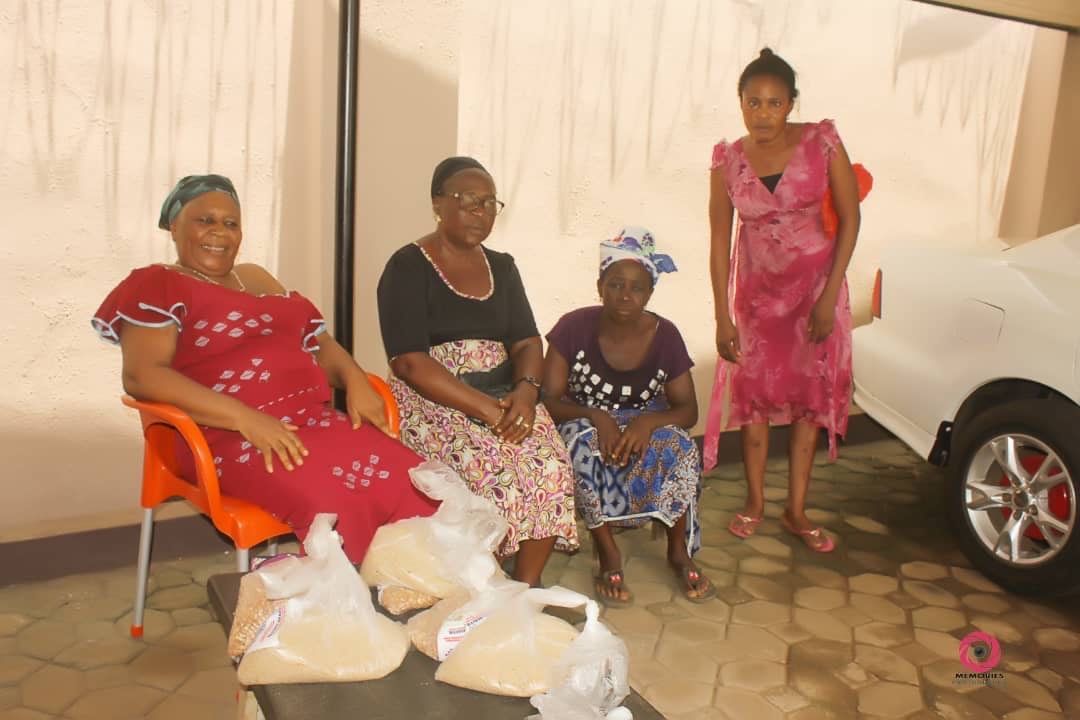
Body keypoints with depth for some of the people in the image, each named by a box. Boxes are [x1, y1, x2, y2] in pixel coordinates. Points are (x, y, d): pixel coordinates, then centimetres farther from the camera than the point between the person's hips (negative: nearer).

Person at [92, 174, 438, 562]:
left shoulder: (256, 278, 24)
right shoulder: (157, 286, 4)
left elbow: (318, 341, 22)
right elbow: (141, 375, -11)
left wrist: (355, 380, -1)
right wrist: (246, 418, -22)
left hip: (317, 419, 6)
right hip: (231, 436, -6)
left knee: (410, 483, -20)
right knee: (337, 504, -33)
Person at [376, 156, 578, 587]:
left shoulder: (501, 266, 14)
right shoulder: (408, 267, -4)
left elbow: (526, 341, 7)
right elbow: (410, 362, -14)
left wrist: (526, 389, -16)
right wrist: (486, 408, -22)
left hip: (506, 397, 5)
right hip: (433, 401, -5)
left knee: (552, 466, -21)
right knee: (494, 468, -30)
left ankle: (527, 588, -6)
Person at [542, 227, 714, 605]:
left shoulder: (664, 335, -9)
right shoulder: (574, 327, -14)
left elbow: (688, 410, -7)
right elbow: (549, 400, -15)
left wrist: (647, 422, -29)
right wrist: (597, 417, -33)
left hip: (644, 432, 2)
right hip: (587, 428, -1)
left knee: (681, 448, -30)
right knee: (583, 442, -35)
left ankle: (679, 551, -8)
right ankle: (608, 554, -20)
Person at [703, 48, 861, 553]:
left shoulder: (822, 142, -13)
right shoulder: (728, 160, -9)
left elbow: (850, 218, -9)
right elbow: (719, 239, -6)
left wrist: (829, 295, -14)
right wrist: (723, 316, -8)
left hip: (814, 284, 0)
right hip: (757, 286, 1)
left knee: (811, 392, 4)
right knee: (755, 388, 6)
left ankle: (796, 511, 16)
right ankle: (754, 501, 22)